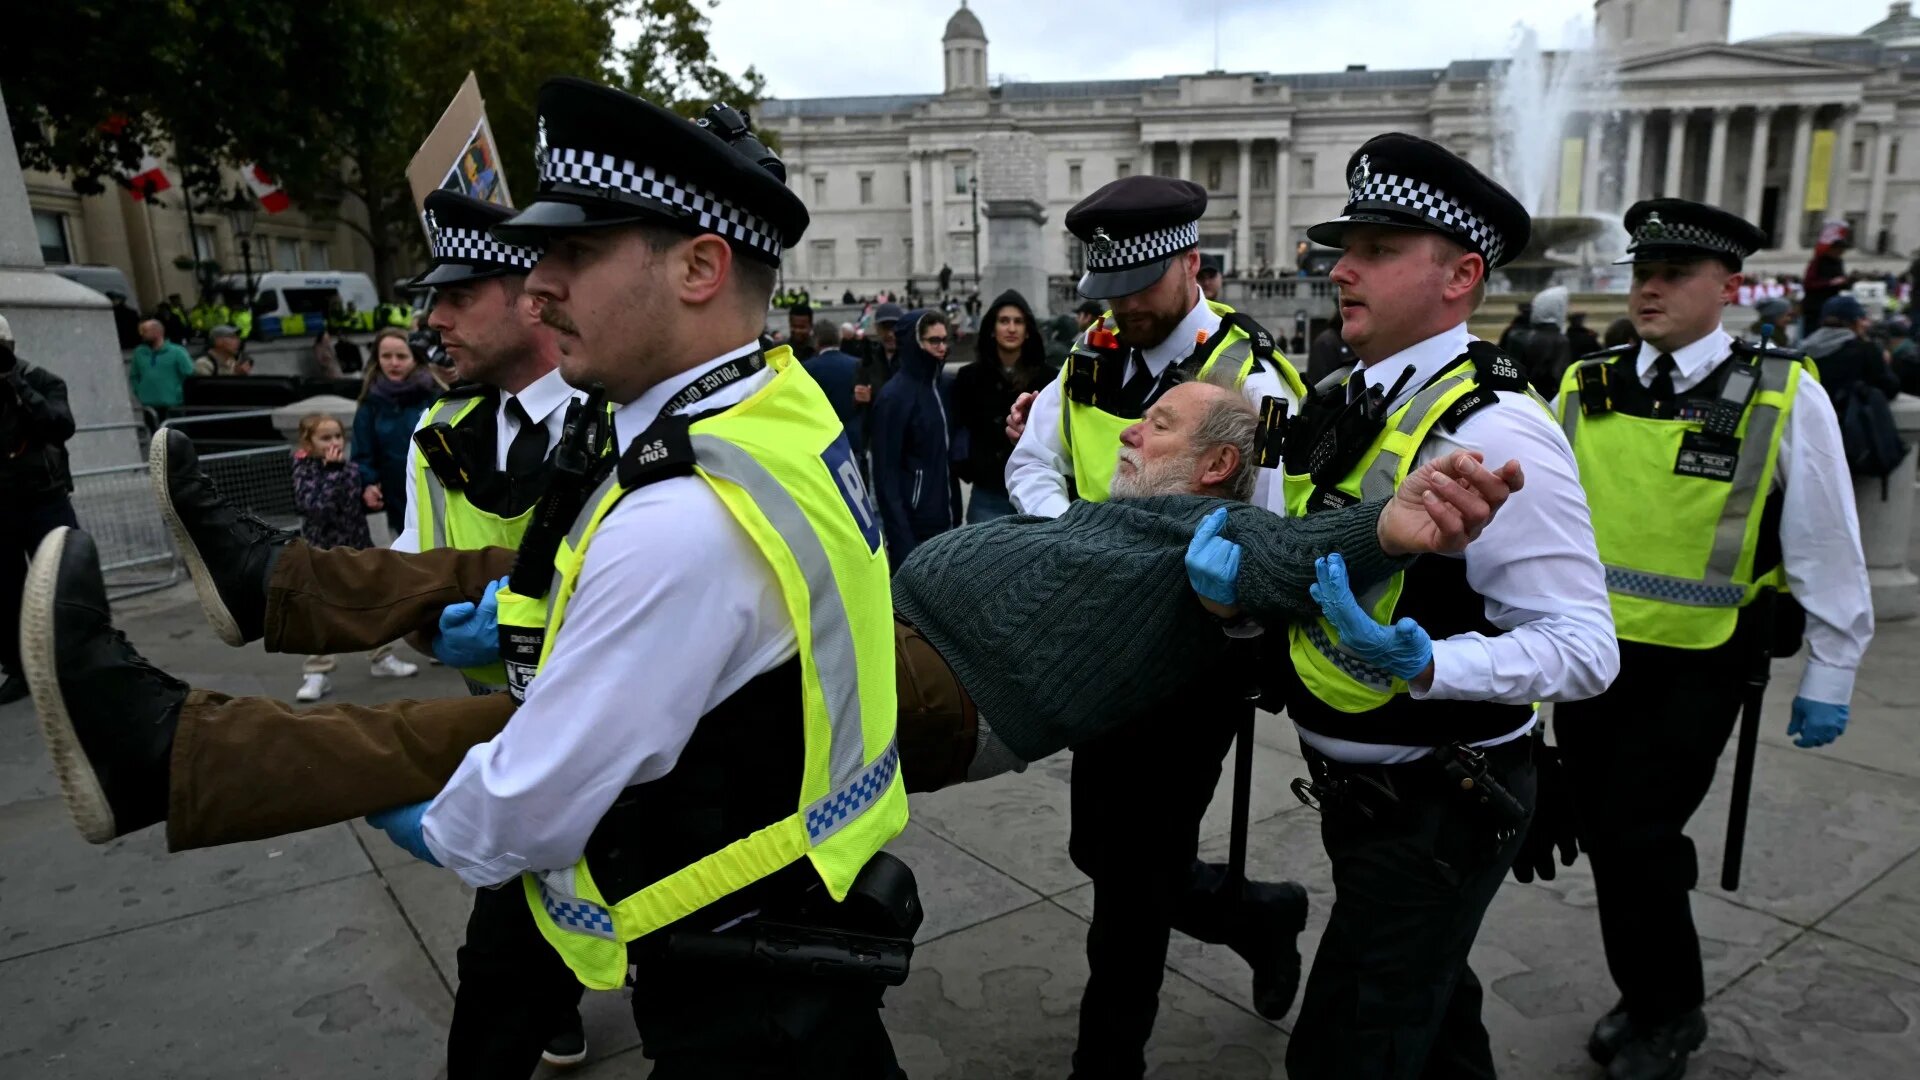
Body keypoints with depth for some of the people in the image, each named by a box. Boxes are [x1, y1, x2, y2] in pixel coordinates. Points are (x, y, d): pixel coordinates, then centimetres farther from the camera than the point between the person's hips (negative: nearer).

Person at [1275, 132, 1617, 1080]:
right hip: (1359, 783, 8)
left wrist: (1425, 667, -37)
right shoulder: (1343, 405, 3)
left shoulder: (1493, 432, -23)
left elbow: (1584, 647, -23)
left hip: (1437, 810, -8)